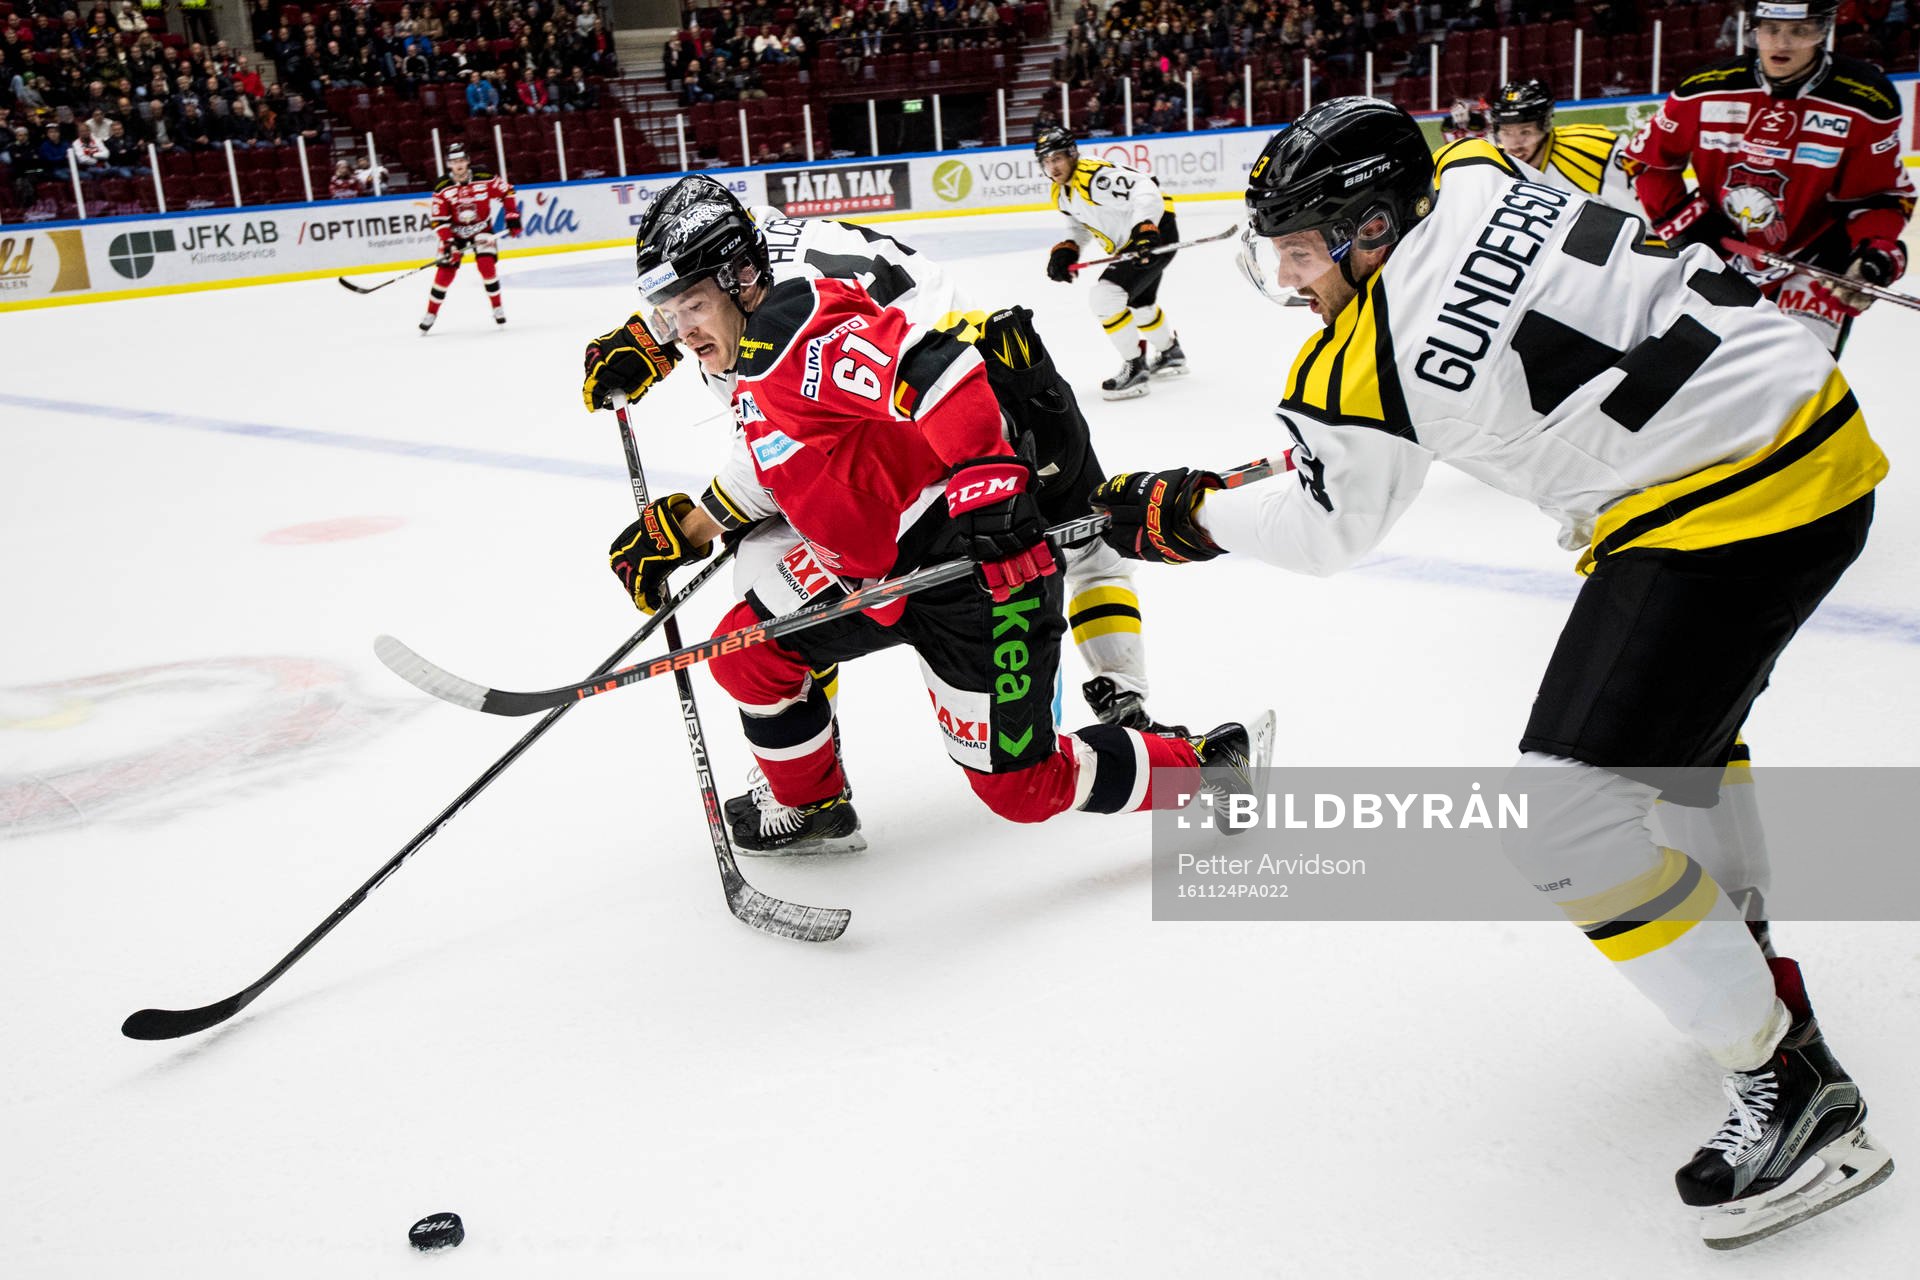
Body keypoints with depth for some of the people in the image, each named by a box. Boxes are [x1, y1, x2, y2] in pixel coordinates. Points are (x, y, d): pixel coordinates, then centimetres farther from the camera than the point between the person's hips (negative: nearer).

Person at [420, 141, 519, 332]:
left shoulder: (485, 178, -17)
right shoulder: (442, 187, -16)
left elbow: (506, 192, -3)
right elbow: (439, 219, -14)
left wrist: (512, 217, -5)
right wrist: (447, 242, -24)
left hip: (481, 229, -1)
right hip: (454, 232, 1)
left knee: (487, 266, -18)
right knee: (445, 271, -4)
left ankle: (497, 308, 1)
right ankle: (431, 314, 7)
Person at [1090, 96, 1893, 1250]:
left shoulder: (1365, 366, -16)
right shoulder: (1475, 176, 3)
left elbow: (1325, 528, 2)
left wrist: (1176, 515, 14)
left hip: (1726, 506, -10)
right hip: (1817, 439, 10)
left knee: (1571, 812, -8)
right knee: (1676, 714, 32)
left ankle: (1795, 1085, 2)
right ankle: (1740, 948, 52)